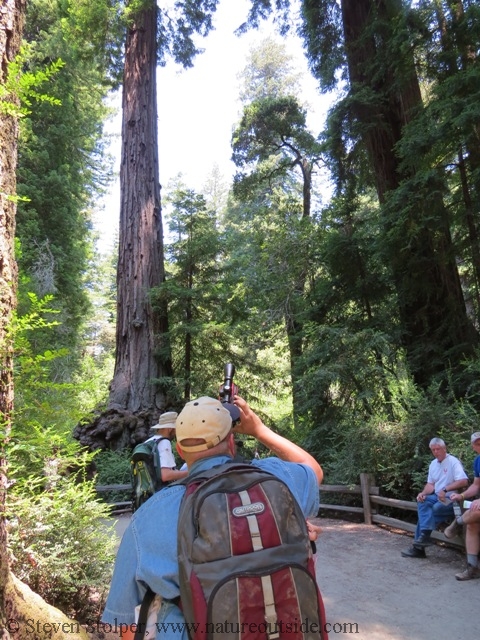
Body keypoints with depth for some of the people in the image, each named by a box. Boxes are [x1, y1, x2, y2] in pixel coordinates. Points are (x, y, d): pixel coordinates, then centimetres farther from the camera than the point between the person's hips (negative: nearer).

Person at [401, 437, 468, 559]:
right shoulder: (433, 464, 12)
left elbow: (464, 481, -21)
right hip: (437, 497, 5)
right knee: (423, 502, -22)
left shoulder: (453, 461, -10)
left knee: (434, 509, -28)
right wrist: (423, 493, -8)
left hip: (451, 499, -5)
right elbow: (430, 484, 13)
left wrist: (445, 489, -28)